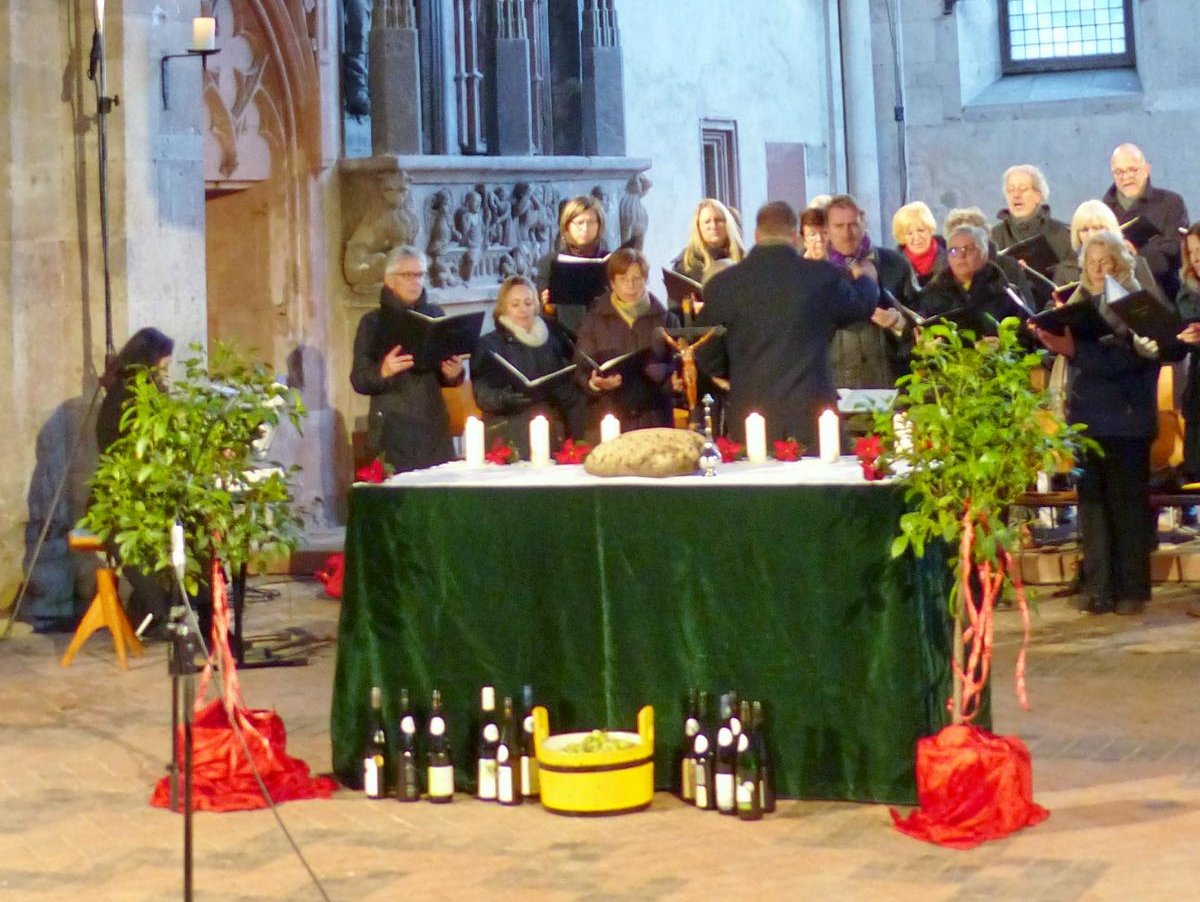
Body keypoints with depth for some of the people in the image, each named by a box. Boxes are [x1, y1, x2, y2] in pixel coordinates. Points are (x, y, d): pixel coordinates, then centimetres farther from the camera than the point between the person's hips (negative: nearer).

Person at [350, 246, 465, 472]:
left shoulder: (435, 315, 11)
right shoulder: (373, 322, 1)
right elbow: (358, 380, -4)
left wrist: (452, 374, -4)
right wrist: (383, 371, -22)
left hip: (434, 425, 3)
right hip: (392, 429, -3)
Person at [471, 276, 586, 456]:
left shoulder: (553, 341, 15)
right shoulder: (488, 345, 5)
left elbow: (571, 394, 15)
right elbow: (482, 395, -5)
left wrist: (576, 438, 6)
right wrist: (504, 398, -26)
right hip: (508, 441, -3)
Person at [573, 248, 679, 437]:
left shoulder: (665, 319, 10)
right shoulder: (595, 320, 7)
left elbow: (679, 365, 10)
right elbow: (581, 370, 5)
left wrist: (667, 375, -11)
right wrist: (593, 384, -16)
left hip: (654, 420, 1)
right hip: (607, 419, -1)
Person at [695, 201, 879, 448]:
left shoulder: (721, 284, -2)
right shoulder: (824, 276, -4)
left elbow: (707, 359, 6)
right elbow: (862, 306, 17)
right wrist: (867, 278, 40)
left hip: (750, 420, 1)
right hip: (812, 418, -1)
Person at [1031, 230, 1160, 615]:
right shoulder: (1078, 302, 12)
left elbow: (1124, 358, -18)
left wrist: (1074, 348, -28)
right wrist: (1052, 336, -7)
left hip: (1127, 416, -4)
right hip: (1087, 415, 4)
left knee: (1127, 501, 0)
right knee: (1092, 500, 3)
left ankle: (1132, 587, 6)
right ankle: (1098, 586, 6)